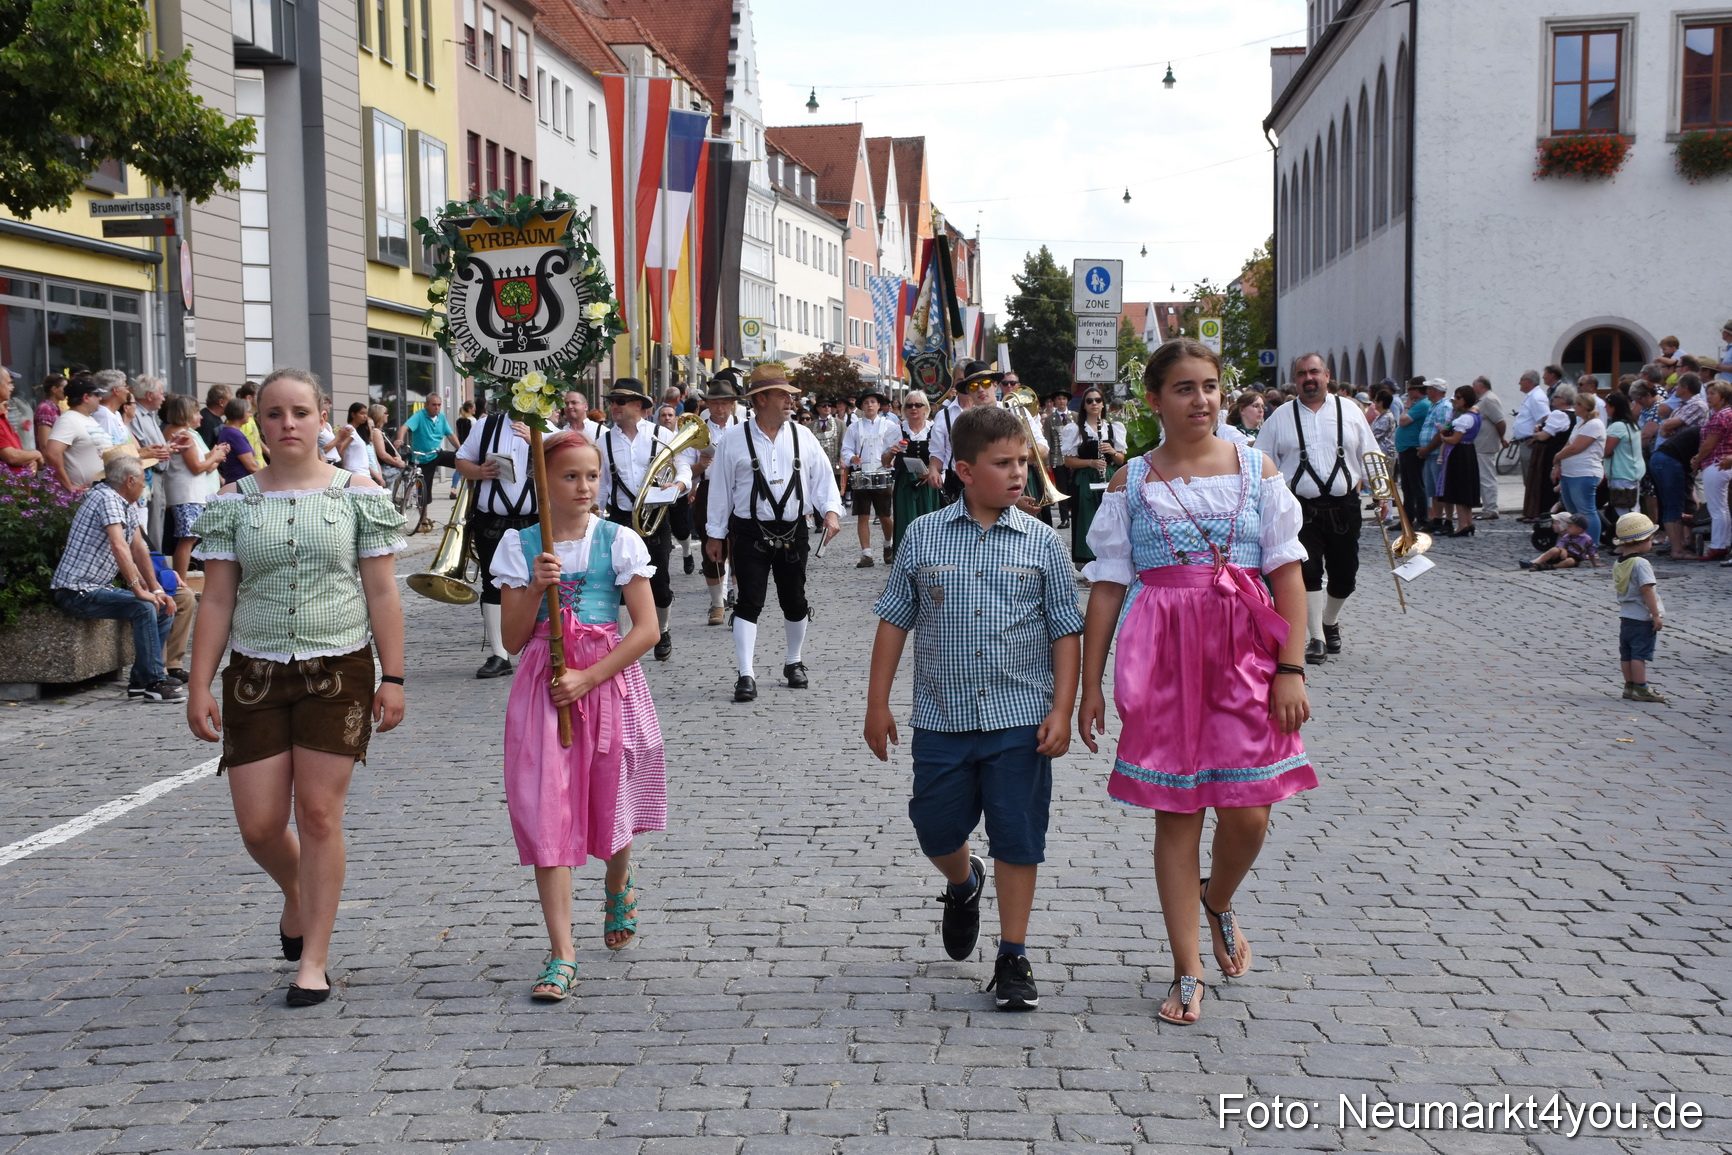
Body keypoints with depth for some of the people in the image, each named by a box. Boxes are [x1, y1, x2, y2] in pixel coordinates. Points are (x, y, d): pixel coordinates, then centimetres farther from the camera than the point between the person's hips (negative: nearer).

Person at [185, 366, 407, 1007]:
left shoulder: (358, 494, 0)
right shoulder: (234, 501, 4)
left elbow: (382, 594, 0)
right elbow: (216, 601, 5)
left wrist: (392, 677, -4)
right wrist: (199, 686, 0)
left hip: (338, 672, -2)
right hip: (255, 675, 2)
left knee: (318, 814, -3)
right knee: (259, 825, 2)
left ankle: (314, 959, 9)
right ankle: (295, 895, 37)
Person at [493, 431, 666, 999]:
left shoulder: (619, 541, -2)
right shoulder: (520, 545, 2)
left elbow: (647, 628, -7)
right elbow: (513, 639, 2)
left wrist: (587, 678, -14)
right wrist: (534, 589, -15)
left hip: (610, 681, -1)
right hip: (543, 686, 1)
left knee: (610, 801, 10)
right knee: (547, 812, -6)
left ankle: (618, 886, 46)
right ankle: (562, 954, -2)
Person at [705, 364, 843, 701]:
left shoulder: (802, 436, 4)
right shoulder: (734, 439, -2)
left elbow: (822, 477, 6)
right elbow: (720, 488, 3)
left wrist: (831, 511, -11)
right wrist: (714, 534, 5)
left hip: (793, 533, 3)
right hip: (750, 534, -3)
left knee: (794, 602, 12)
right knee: (749, 602, -6)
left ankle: (794, 662, 32)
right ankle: (745, 675, -5)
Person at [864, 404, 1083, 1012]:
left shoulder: (1041, 541, 0)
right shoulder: (923, 536, 0)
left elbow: (1065, 630, 2)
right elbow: (895, 620, 6)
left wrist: (1062, 710, -5)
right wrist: (878, 703, 4)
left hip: (1021, 719, -1)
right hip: (942, 718, 1)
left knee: (1017, 838, 3)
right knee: (937, 831, 10)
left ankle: (1013, 958, 17)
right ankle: (964, 884, 45)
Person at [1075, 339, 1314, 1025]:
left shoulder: (1256, 468, 4)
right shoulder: (1132, 482, 4)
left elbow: (1288, 573, 2)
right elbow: (1107, 586, 4)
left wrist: (1290, 668, -6)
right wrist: (1090, 685, 2)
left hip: (1244, 652, 0)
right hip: (1163, 657, 0)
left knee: (1248, 814, -2)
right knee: (1175, 812, 3)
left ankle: (1218, 903, 33)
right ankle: (1188, 972, 15)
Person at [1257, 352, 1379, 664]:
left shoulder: (1349, 411, 9)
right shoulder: (1281, 417, 6)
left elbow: (1370, 457, 13)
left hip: (1343, 507, 2)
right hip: (1302, 508, -1)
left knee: (1345, 574, 5)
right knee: (1308, 571, -11)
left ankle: (1330, 622, 34)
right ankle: (1316, 639, -1)